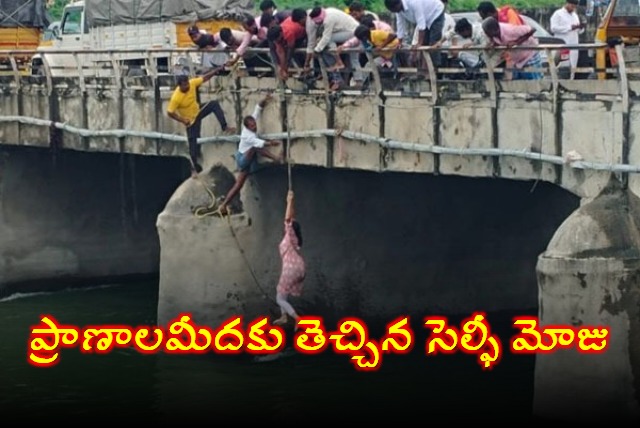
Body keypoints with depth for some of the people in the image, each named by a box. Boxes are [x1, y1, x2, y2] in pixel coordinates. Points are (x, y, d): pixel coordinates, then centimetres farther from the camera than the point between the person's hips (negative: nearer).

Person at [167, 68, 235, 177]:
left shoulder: (192, 83, -18)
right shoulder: (176, 97, -32)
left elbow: (204, 78, -7)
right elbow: (170, 112, -24)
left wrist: (216, 70, -18)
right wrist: (183, 120, -26)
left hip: (198, 112, 5)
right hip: (191, 120, -5)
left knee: (214, 104, -17)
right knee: (194, 145, 0)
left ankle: (224, 127, -11)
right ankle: (195, 169, 18)